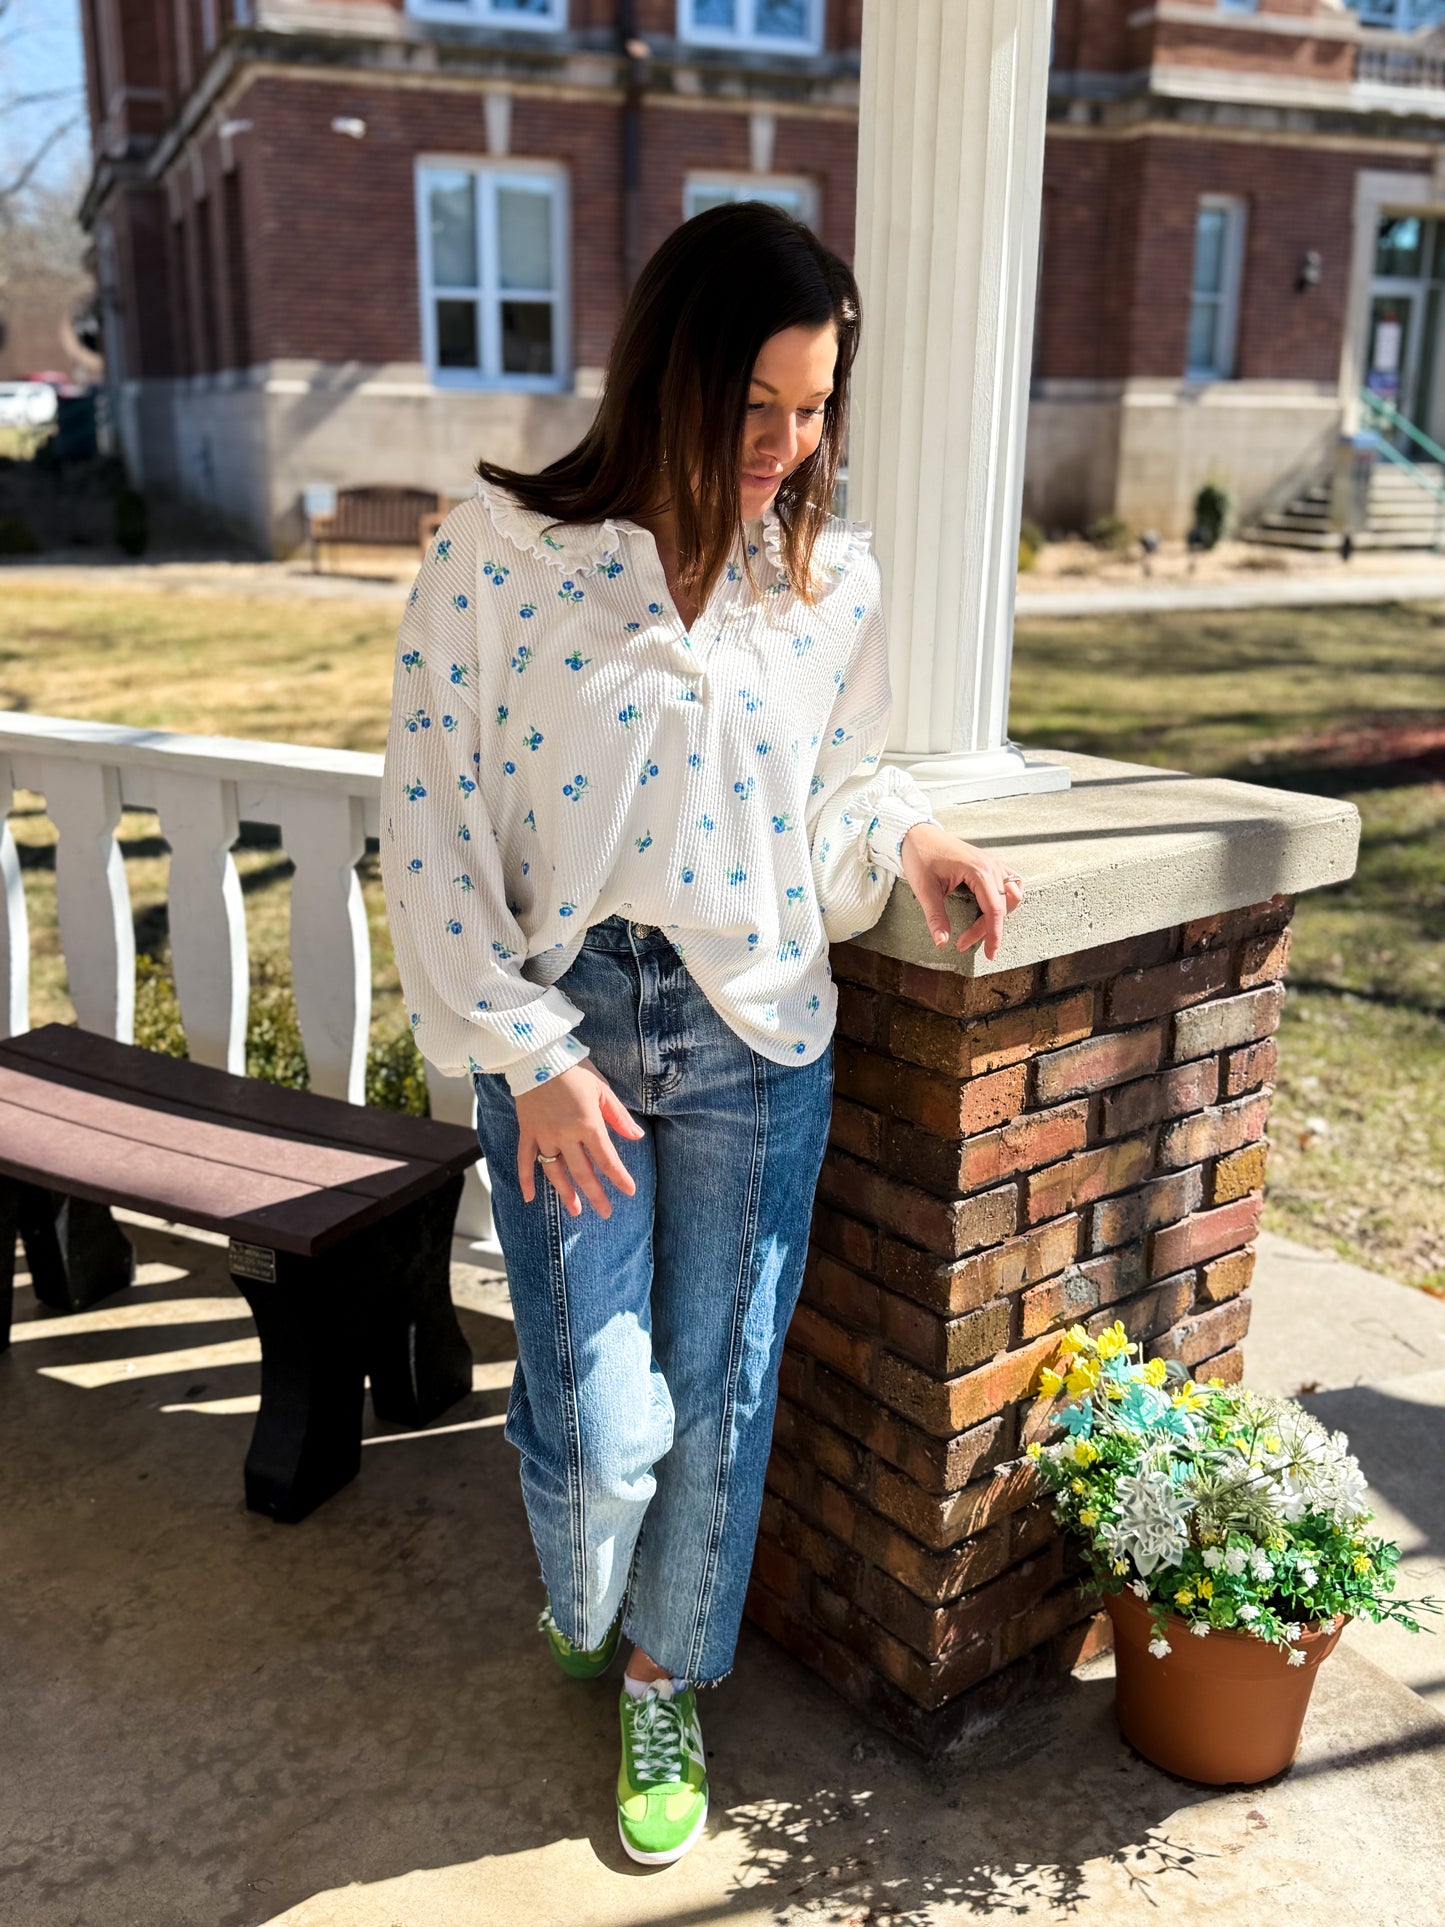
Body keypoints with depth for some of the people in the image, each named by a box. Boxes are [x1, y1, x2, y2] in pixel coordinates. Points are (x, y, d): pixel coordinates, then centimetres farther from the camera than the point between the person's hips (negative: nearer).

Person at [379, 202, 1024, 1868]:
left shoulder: (833, 582, 1)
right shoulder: (503, 550, -9)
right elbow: (429, 821, -8)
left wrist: (904, 835, -9)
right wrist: (528, 1056, -12)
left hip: (758, 1043, 3)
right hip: (564, 1035, -2)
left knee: (716, 1393, 11)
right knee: (602, 1422, -2)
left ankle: (665, 1684, 40)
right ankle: (580, 1611, 38)